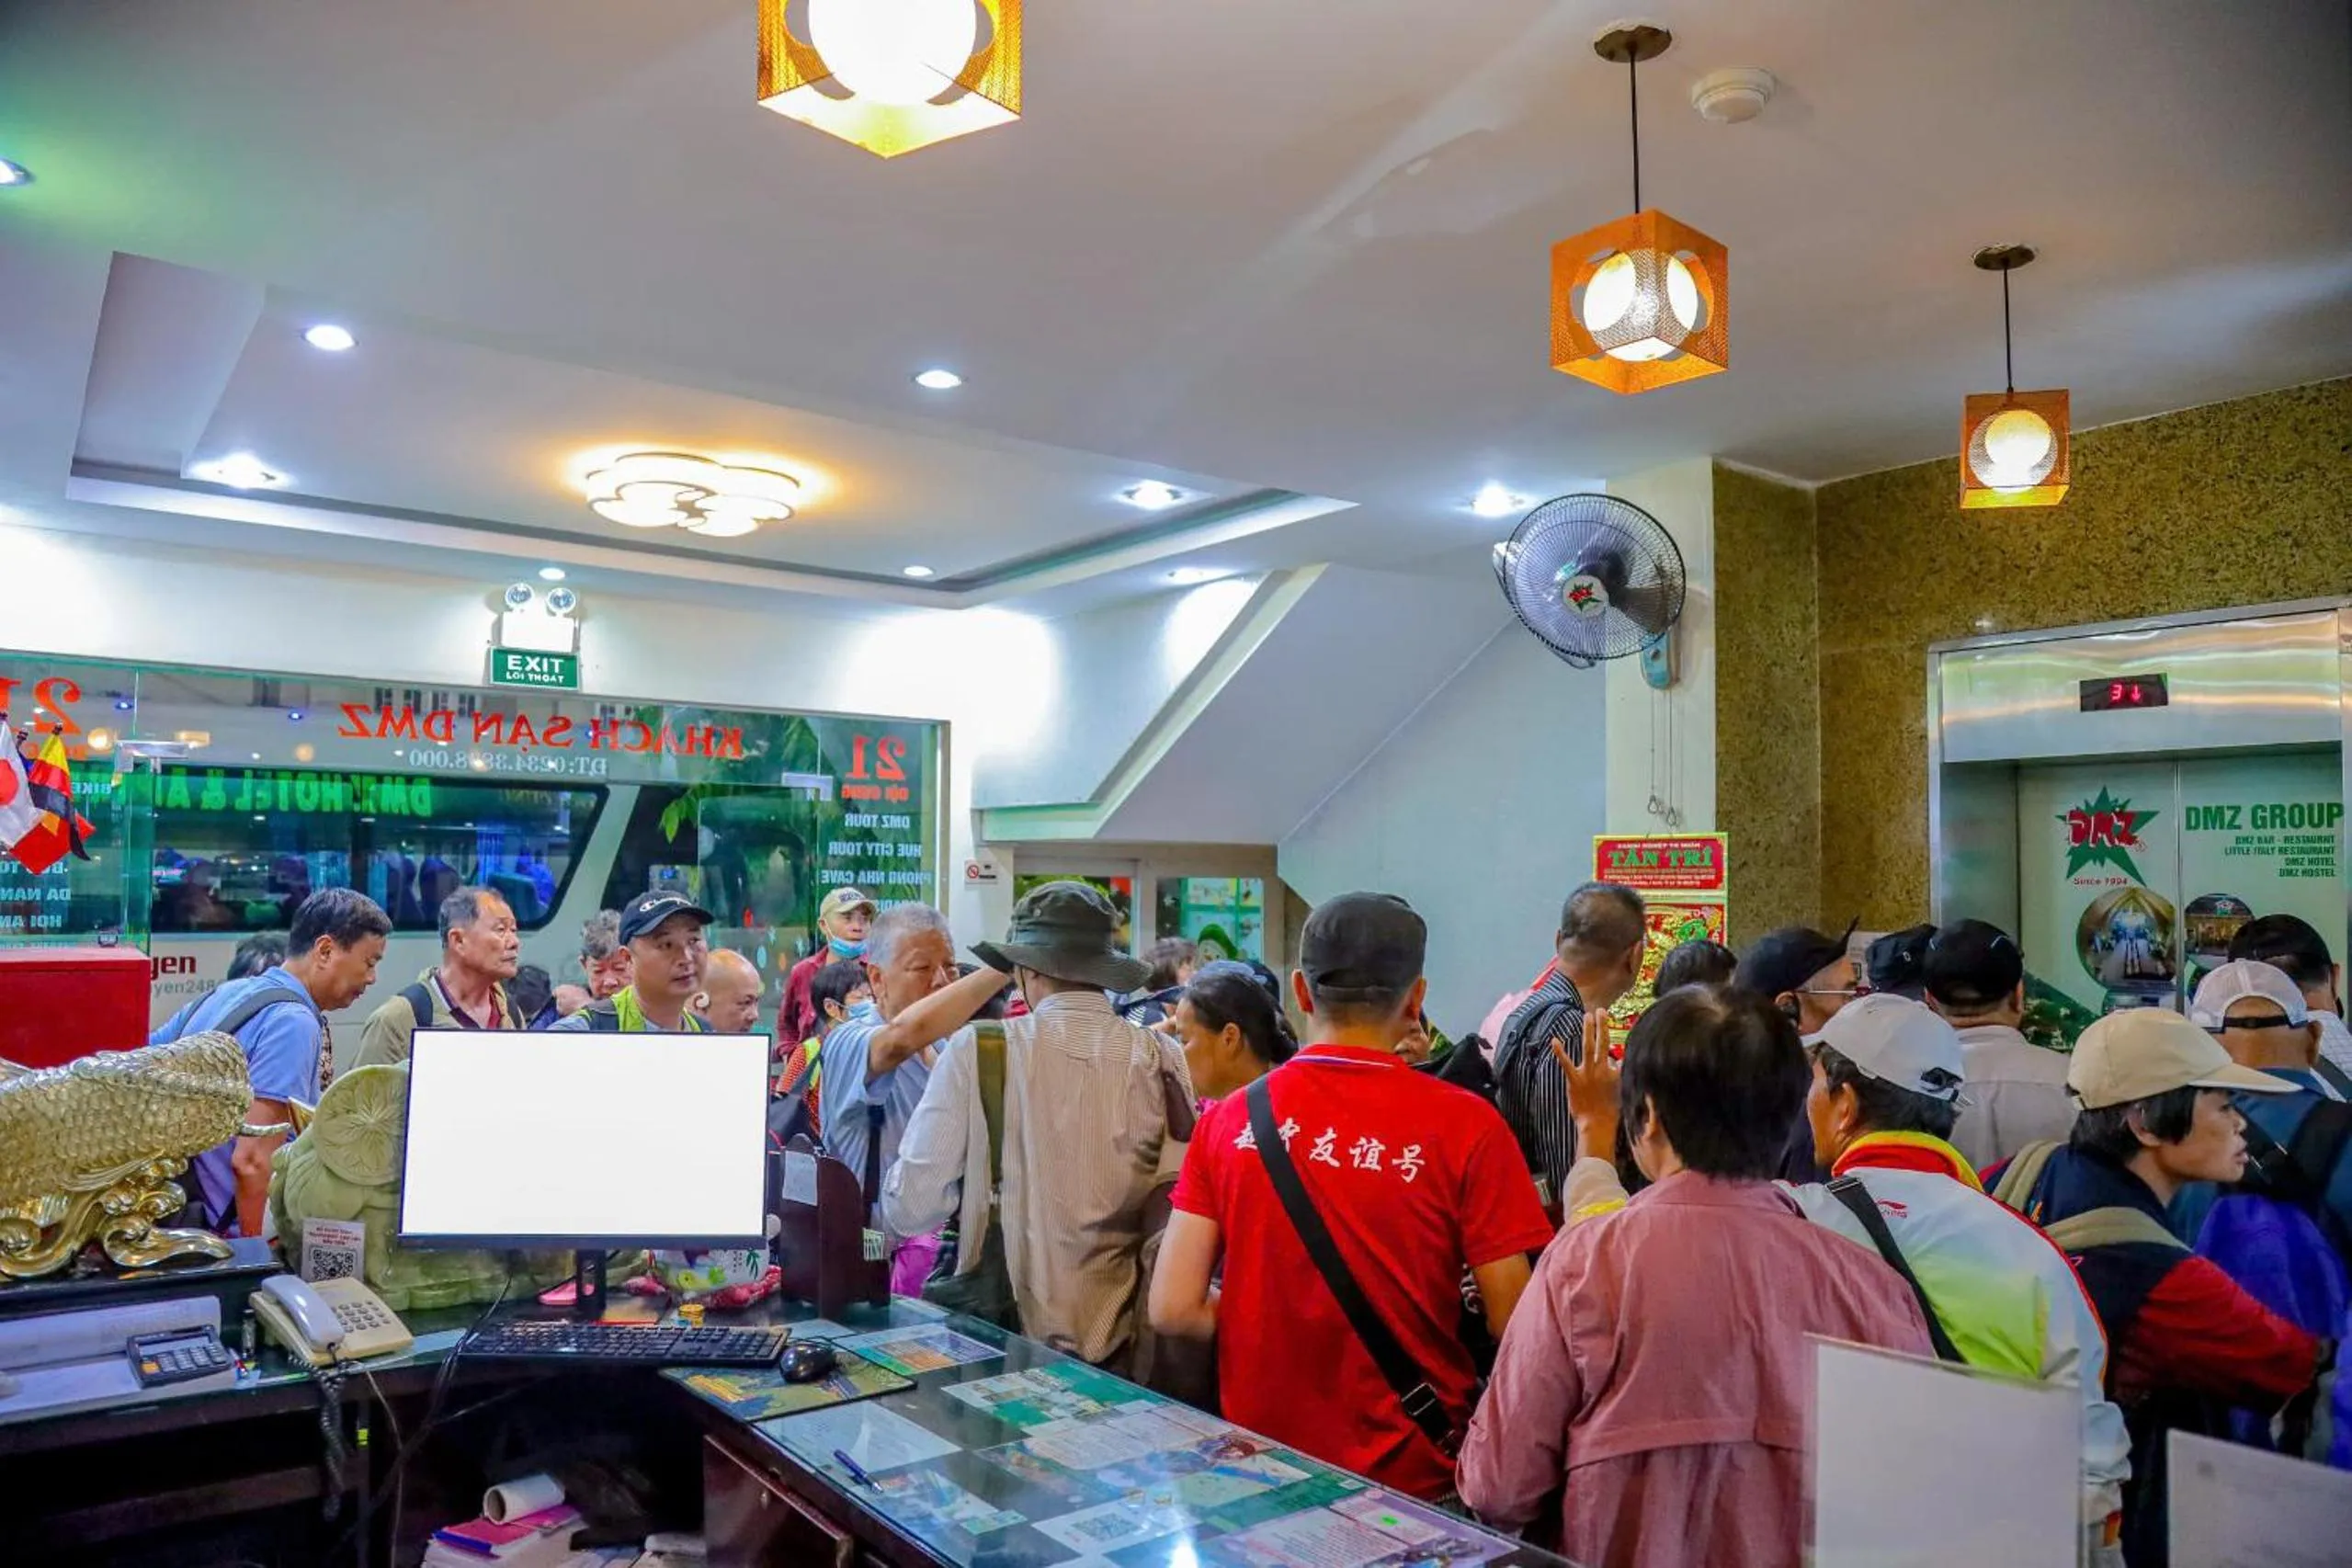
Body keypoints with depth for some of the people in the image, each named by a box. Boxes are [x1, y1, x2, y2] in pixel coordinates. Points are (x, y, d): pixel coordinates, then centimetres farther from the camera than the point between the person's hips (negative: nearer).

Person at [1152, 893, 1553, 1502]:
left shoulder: (1230, 1119, -7)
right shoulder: (1467, 1124, -15)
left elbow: (1173, 1308, -8)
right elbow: (1512, 1322, -13)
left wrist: (1278, 1328, 8)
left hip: (1260, 1467, 2)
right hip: (1413, 1472, -2)